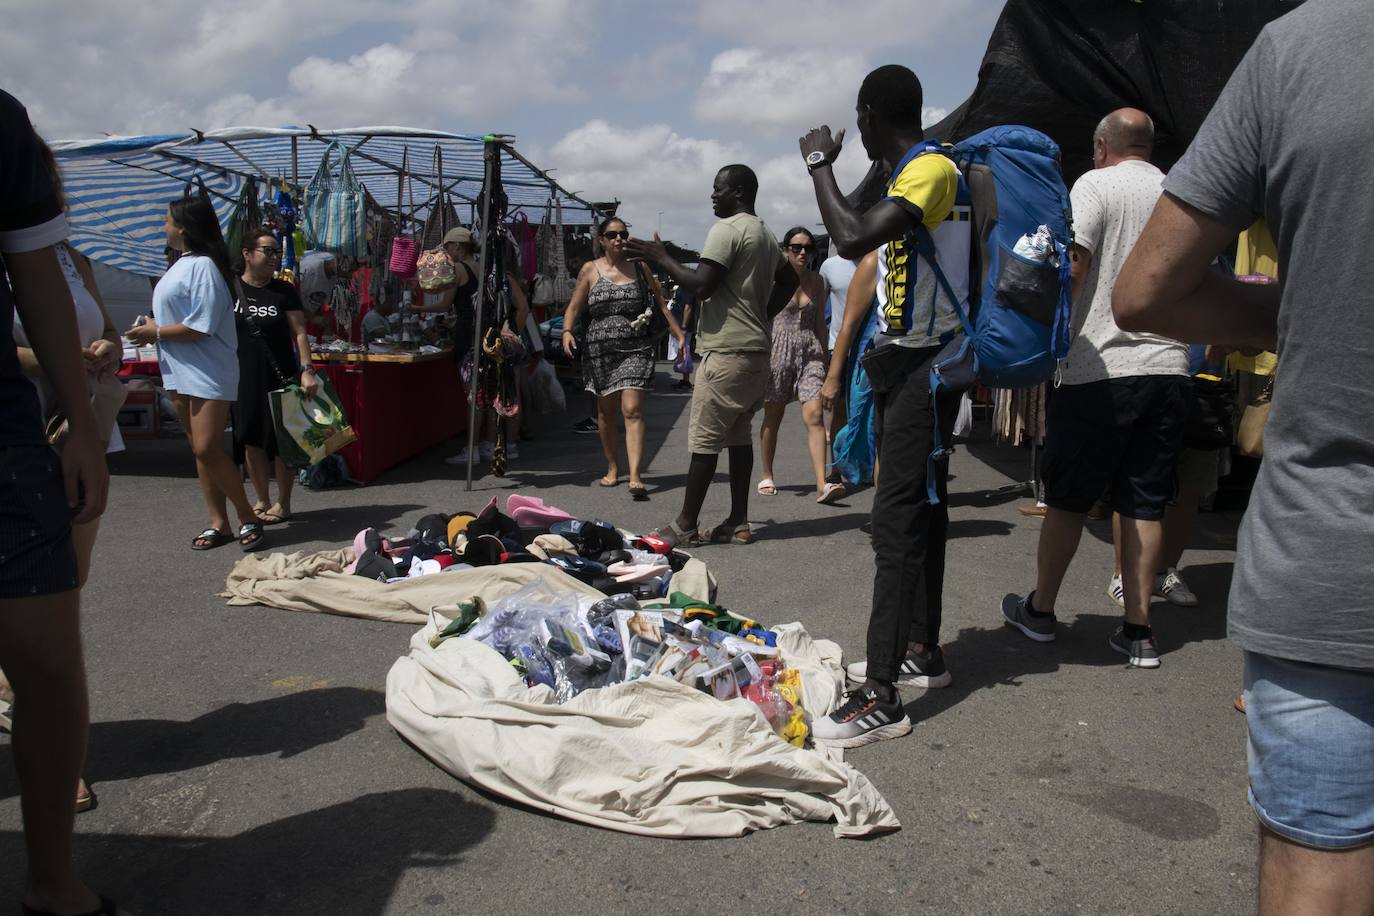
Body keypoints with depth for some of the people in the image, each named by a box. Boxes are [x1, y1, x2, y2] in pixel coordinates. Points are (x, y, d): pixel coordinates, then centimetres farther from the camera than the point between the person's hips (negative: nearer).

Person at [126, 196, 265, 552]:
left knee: (208, 448, -13)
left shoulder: (203, 266, -14)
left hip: (207, 372, -10)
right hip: (180, 372, 10)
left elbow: (200, 326, -19)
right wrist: (153, 327, 8)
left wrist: (157, 332, -9)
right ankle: (218, 523, 15)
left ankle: (248, 517, 0)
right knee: (200, 449, 10)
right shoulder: (181, 265, 15)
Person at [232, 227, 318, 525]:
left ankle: (283, 503, 13)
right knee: (251, 440, 6)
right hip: (243, 377, 2)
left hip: (280, 377, -2)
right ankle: (262, 500, 21)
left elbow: (300, 333, -1)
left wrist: (307, 370, -13)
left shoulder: (284, 291, 2)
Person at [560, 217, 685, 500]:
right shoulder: (590, 270, 7)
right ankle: (612, 468, 27)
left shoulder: (639, 269, 9)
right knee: (606, 412, 10)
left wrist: (680, 336, 6)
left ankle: (635, 476, -18)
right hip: (600, 349, 1)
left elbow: (662, 305, 12)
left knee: (632, 409, -13)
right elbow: (574, 306, 4)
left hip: (635, 349, -1)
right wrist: (567, 331, -15)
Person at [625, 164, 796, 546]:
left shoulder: (727, 229, -10)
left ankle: (685, 526, 1)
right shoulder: (766, 234, 19)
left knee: (704, 440, -4)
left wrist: (660, 257, -6)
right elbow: (788, 280, 27)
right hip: (756, 349, 9)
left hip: (727, 351, -9)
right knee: (739, 435, 11)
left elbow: (701, 285, -18)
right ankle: (738, 522, 13)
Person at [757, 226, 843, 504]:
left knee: (815, 415, -11)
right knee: (773, 417, 8)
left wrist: (825, 355, 15)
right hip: (778, 348, -2)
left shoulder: (816, 281, 9)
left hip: (810, 351, 2)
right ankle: (767, 476, 24)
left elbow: (820, 322, 16)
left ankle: (822, 485, -17)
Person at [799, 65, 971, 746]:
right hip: (907, 363, 11)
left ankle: (881, 700, -12)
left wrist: (820, 163, -16)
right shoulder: (909, 173, 17)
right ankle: (922, 651, 28)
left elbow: (852, 239, -29)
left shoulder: (932, 169, -15)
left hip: (924, 368, -11)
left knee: (897, 524, -14)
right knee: (921, 511, 15)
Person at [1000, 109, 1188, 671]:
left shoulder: (1095, 185, -3)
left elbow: (1070, 269, -15)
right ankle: (1138, 630, 9)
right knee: (1145, 503, 8)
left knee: (1067, 498, 7)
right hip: (1168, 369, 5)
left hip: (1100, 370, -5)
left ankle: (1039, 610, 19)